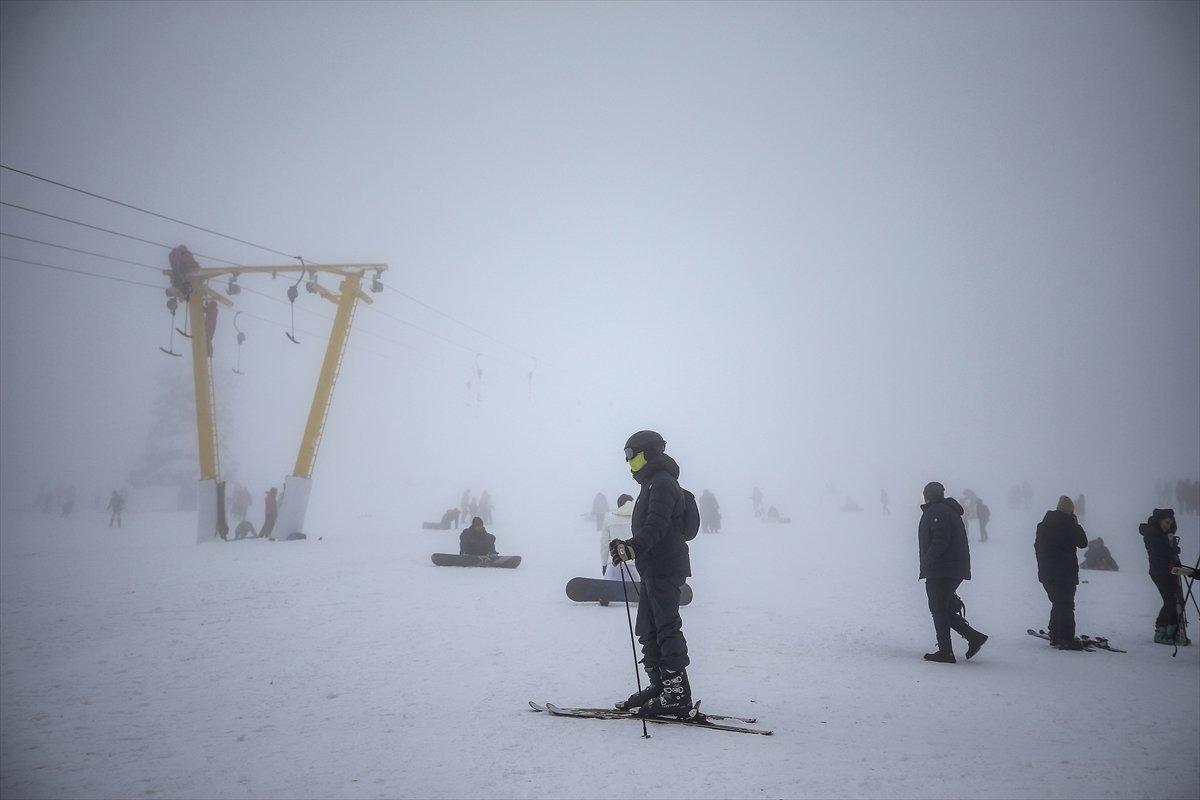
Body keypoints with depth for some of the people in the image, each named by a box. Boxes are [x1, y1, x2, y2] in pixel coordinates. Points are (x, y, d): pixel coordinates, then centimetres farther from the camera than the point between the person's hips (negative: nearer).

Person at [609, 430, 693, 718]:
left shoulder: (662, 483, -13)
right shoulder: (653, 483, 21)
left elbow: (656, 525, -28)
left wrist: (633, 546, -40)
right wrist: (626, 546, 38)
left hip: (664, 569, -11)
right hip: (655, 569, 11)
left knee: (667, 629, -10)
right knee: (648, 629, 15)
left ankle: (677, 695, -9)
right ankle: (659, 686, 24)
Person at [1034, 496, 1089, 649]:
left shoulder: (1043, 524, 11)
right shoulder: (1068, 523, -11)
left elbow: (1037, 546, 16)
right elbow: (1082, 543, -3)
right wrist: (1076, 524, 8)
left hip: (1046, 573, 7)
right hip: (1065, 573, -7)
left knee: (1057, 604, 18)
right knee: (1066, 605, -4)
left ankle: (1055, 637, 19)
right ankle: (1066, 639, -8)